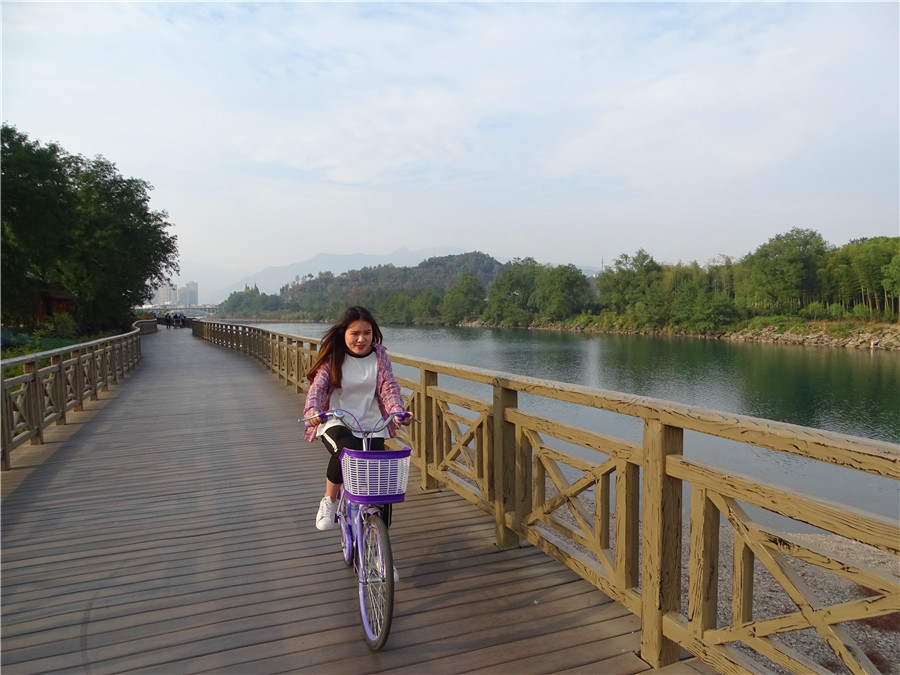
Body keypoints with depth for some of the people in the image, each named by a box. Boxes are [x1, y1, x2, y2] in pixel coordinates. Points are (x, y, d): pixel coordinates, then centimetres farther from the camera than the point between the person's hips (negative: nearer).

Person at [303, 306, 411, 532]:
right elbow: (318, 386, -13)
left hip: (371, 424, 2)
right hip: (336, 422, -2)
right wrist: (313, 410, -34)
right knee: (345, 449, -35)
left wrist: (398, 411, -26)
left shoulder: (379, 356, 2)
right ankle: (328, 501, -6)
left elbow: (389, 387, -6)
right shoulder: (332, 358, -2)